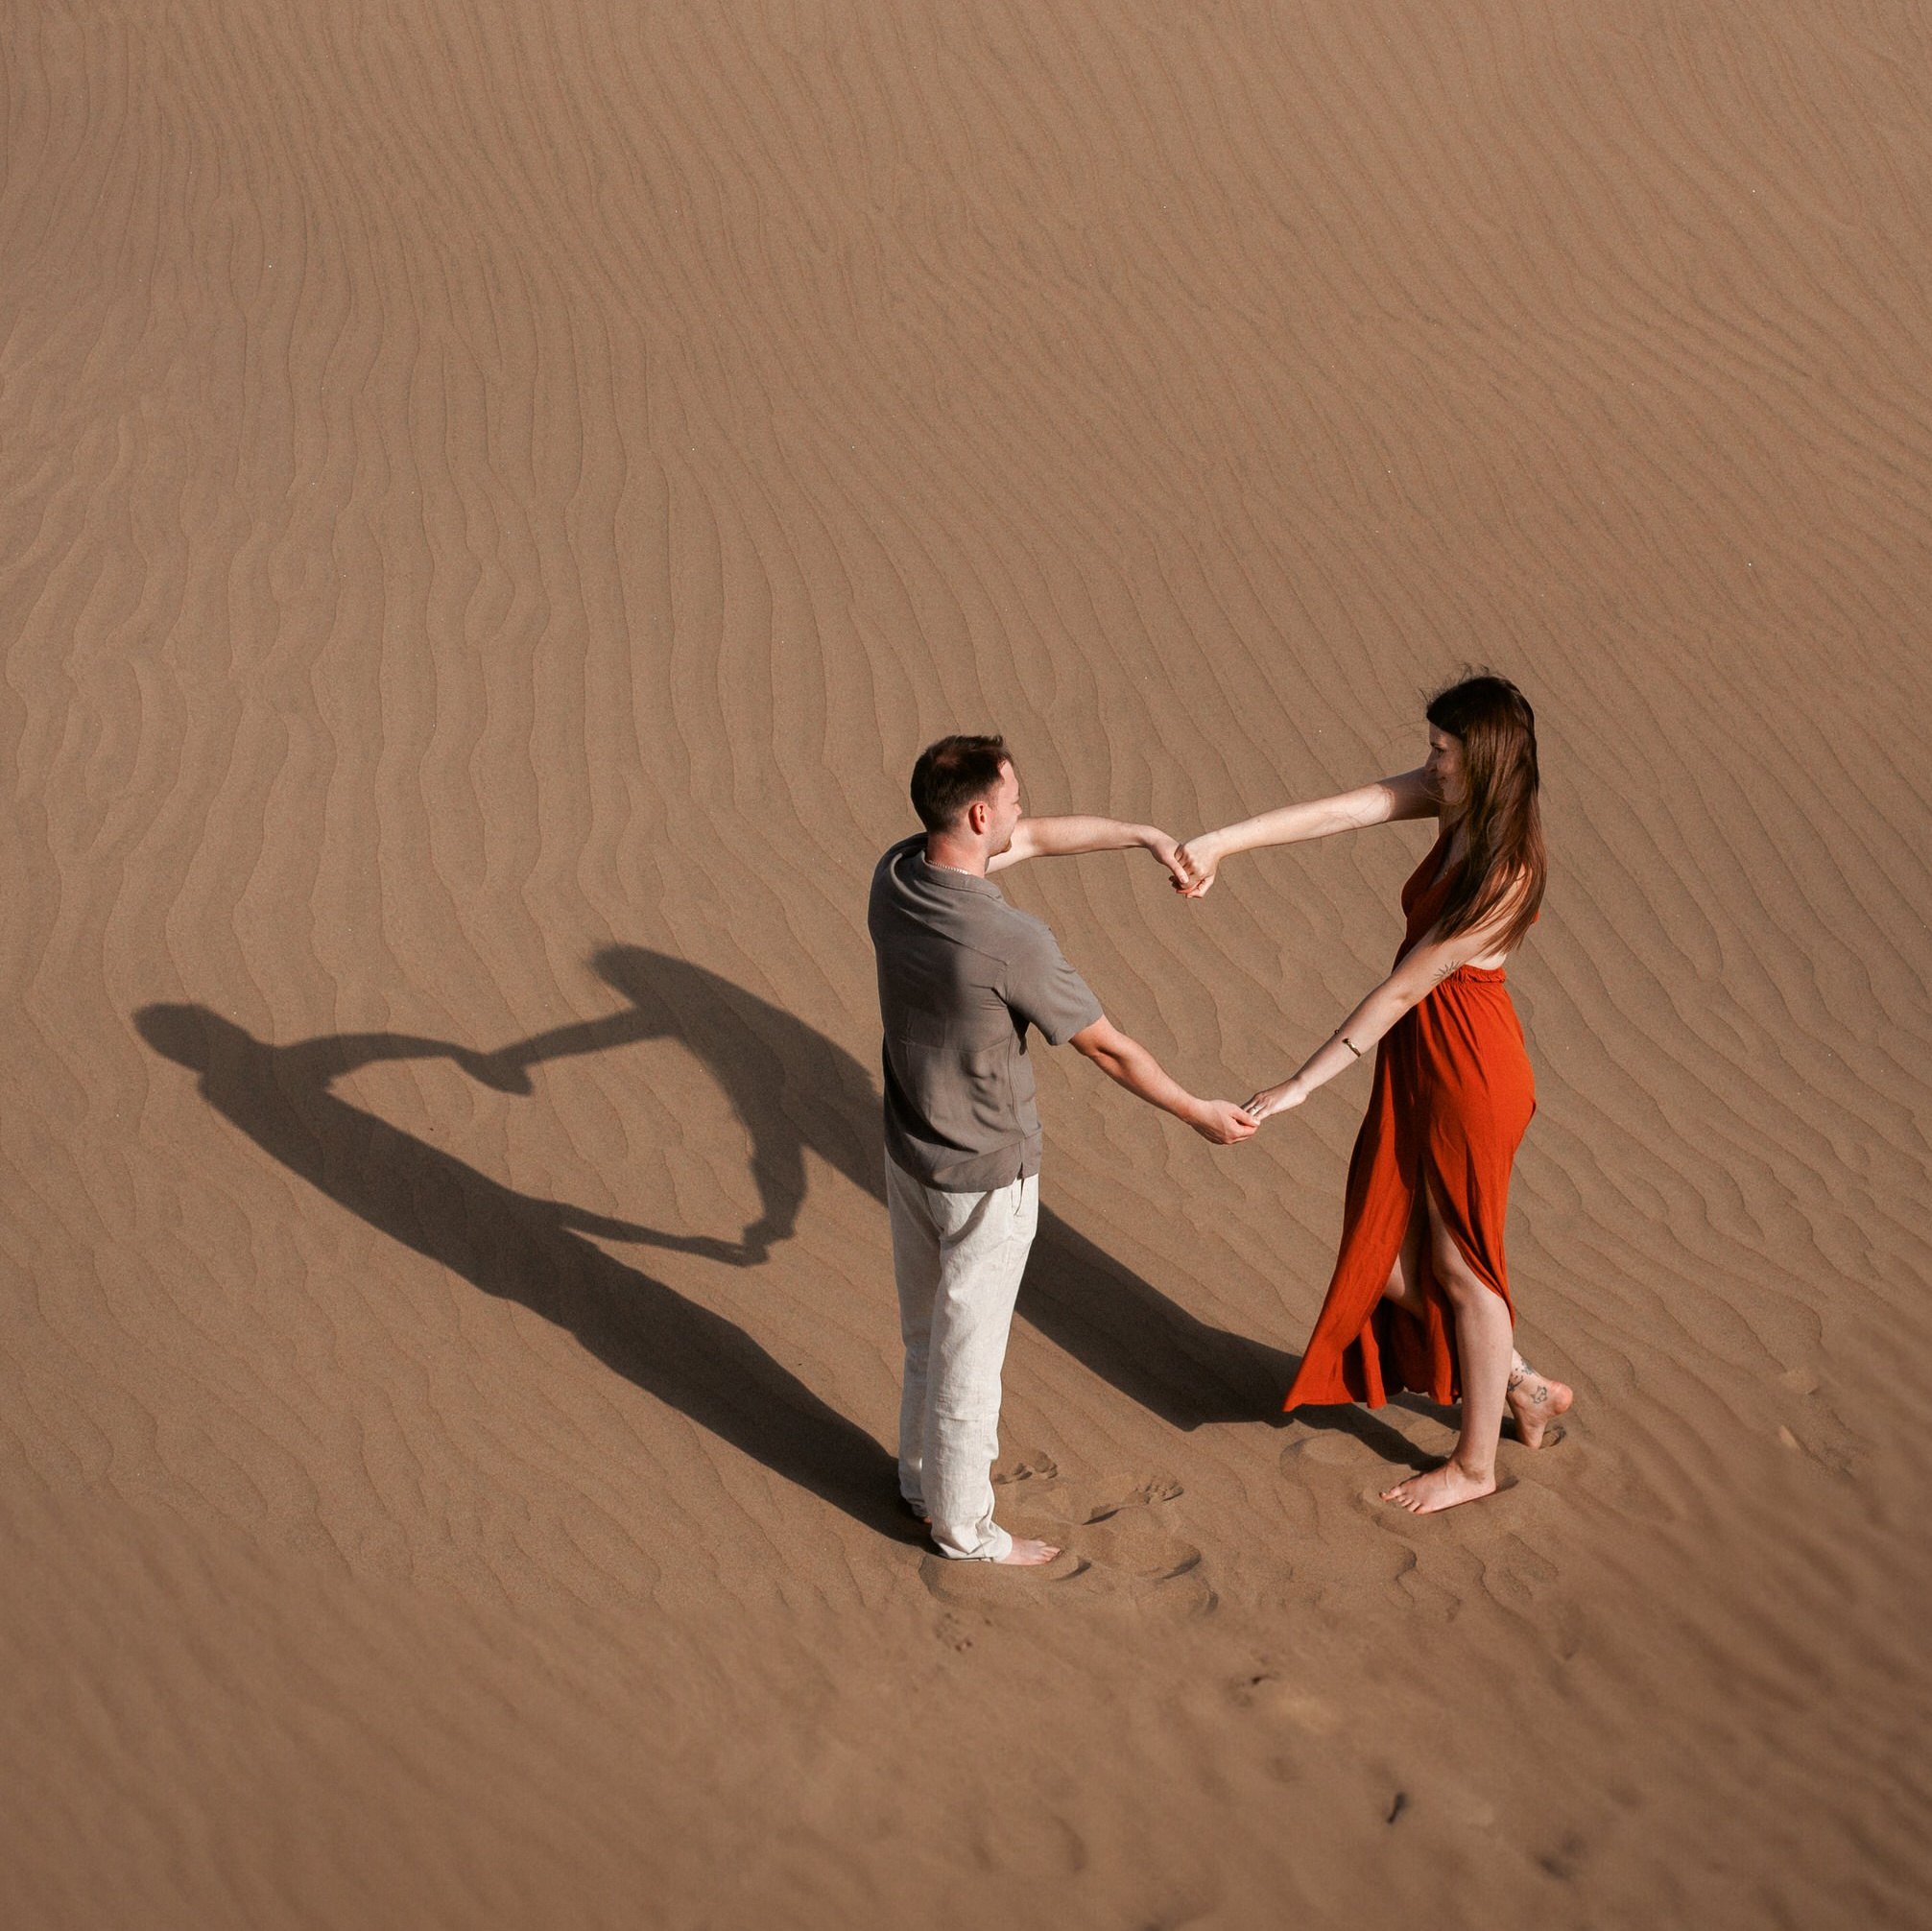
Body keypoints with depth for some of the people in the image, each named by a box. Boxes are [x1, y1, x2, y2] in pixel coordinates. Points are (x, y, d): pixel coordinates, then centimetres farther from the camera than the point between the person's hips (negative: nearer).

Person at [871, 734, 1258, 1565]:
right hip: (985, 1177, -7)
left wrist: (1145, 833, 13)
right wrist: (1200, 1113, -2)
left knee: (926, 1333, 26)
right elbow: (1108, 1049, -18)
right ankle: (963, 1528, 28)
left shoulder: (895, 875, -11)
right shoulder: (1013, 943, -32)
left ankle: (923, 1475, 46)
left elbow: (1036, 837, 5)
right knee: (968, 1352, 11)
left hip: (908, 1153, 7)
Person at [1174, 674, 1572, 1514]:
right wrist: (1219, 843, -24)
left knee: (1460, 1267, 9)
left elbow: (1400, 992, -25)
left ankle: (1475, 1462, 29)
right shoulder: (1456, 801, -4)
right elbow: (1341, 811, -12)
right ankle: (1522, 1387, 38)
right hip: (1417, 1064, 9)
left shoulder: (1502, 878, -27)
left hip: (1466, 1073, -9)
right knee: (1386, 1259, 18)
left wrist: (1299, 1086, -20)